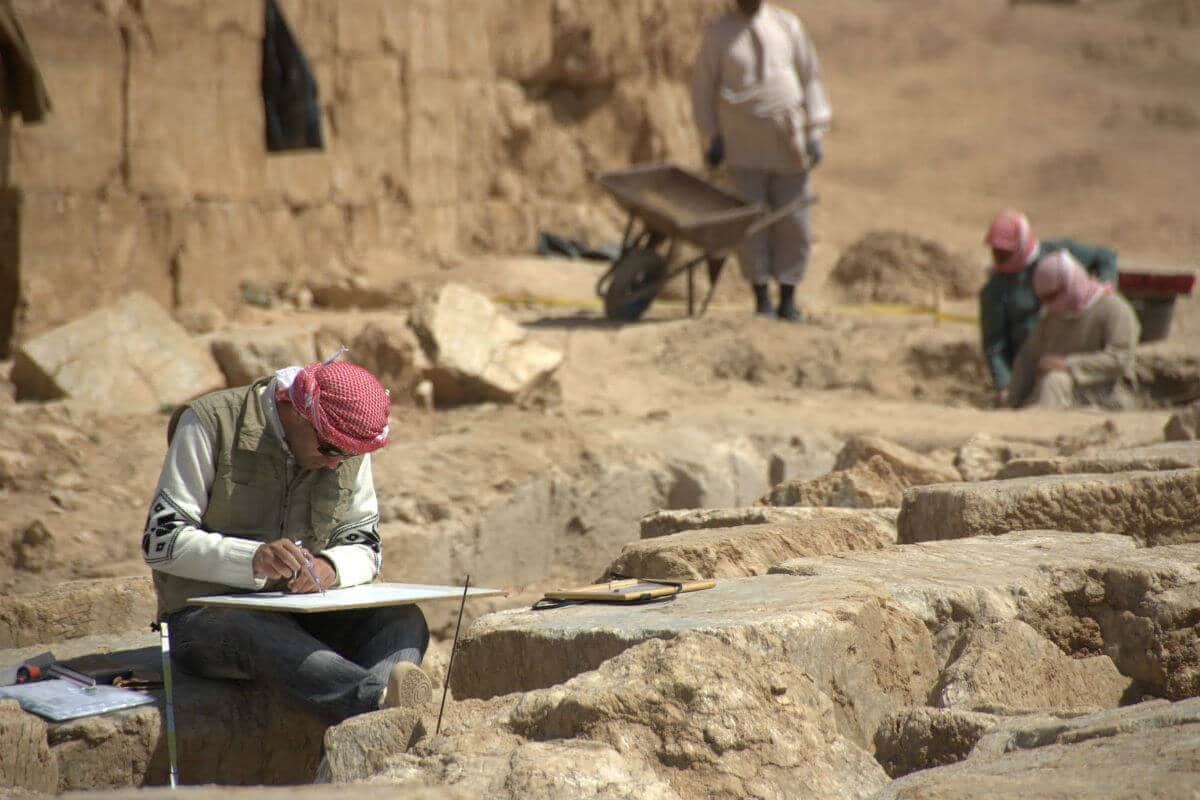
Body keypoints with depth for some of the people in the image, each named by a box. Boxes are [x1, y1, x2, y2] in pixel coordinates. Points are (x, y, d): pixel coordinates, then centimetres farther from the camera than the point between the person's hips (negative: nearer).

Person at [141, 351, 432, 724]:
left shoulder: (348, 448, 5)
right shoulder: (211, 424, -10)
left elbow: (365, 547, 8)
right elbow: (160, 541, -14)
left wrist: (332, 567, -17)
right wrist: (253, 559, -30)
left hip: (302, 614, 5)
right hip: (208, 617, -5)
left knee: (403, 619, -24)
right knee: (270, 638, -40)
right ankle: (383, 700, -66)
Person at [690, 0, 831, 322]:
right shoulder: (718, 33, 0)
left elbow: (810, 78, 5)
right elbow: (703, 87, 3)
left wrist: (815, 133, -2)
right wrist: (711, 139, -3)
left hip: (788, 144, 1)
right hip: (744, 146, -1)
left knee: (793, 223, 0)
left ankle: (788, 300, 10)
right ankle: (762, 298, 6)